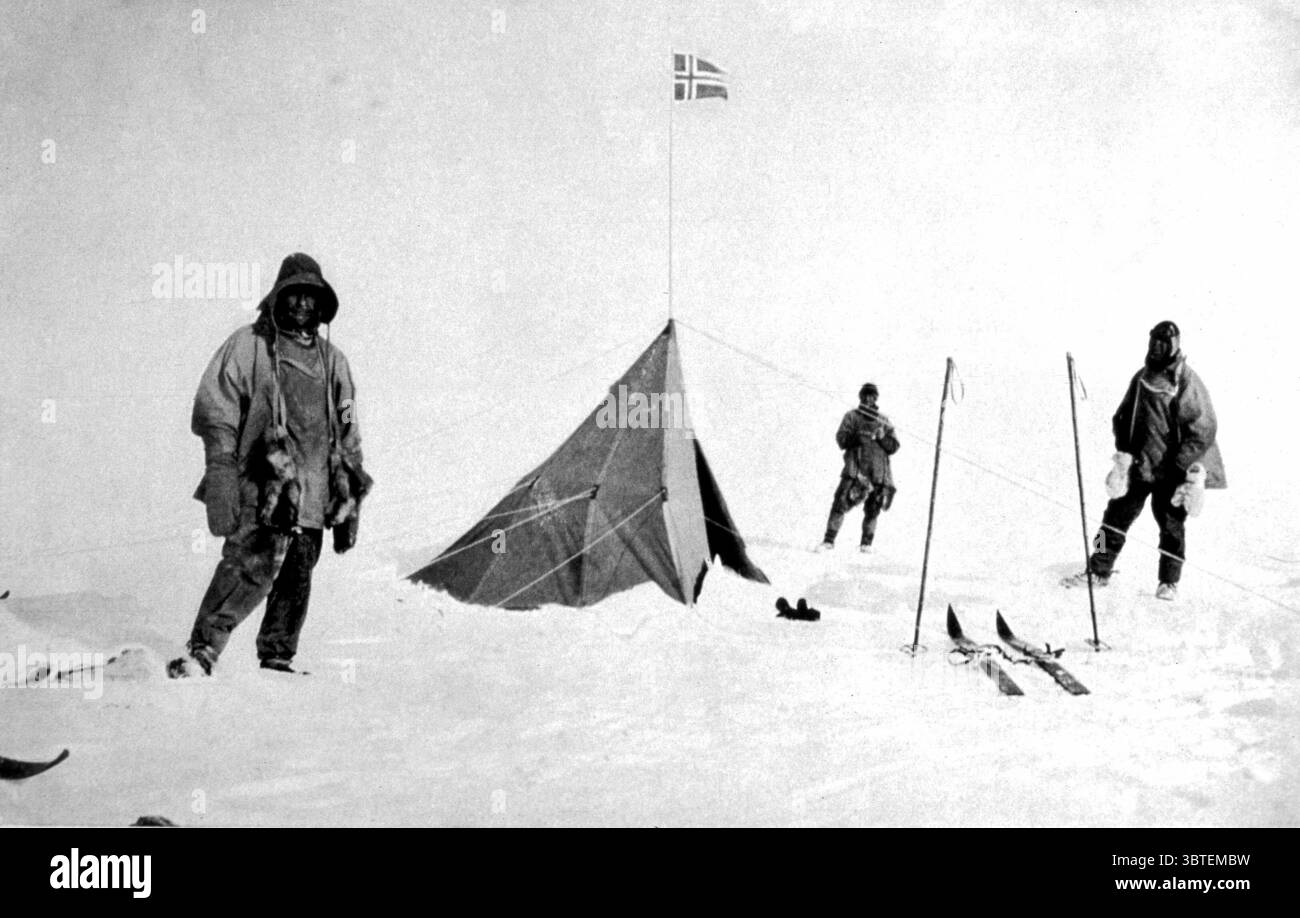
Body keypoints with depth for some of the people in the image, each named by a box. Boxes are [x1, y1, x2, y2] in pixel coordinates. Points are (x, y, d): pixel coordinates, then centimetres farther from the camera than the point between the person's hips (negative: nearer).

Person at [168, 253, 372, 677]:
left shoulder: (332, 360, 20)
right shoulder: (248, 344, 4)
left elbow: (347, 433, 22)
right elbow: (214, 407, -2)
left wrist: (350, 499, 17)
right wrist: (221, 468, -13)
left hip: (312, 493, 5)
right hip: (261, 485, -5)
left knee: (297, 578, 7)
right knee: (251, 568, -17)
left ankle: (277, 658, 18)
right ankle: (201, 651, -13)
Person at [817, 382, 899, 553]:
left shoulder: (884, 422, 16)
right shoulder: (851, 416, 11)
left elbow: (894, 447, 11)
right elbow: (842, 440, -1)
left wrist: (882, 437, -8)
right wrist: (859, 436, -17)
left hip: (878, 471, 2)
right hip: (856, 467, -2)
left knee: (872, 510, 2)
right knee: (840, 503, -12)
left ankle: (866, 543, 15)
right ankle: (829, 540, -8)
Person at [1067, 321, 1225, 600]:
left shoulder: (1188, 384, -13)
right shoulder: (1141, 378, 4)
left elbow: (1204, 429, -13)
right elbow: (1123, 417, 15)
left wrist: (1189, 468, -17)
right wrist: (1124, 452, 4)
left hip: (1172, 470, -5)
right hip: (1138, 465, 5)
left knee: (1171, 525, 4)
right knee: (1116, 515, 6)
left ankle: (1169, 582, 19)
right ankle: (1099, 571, 17)